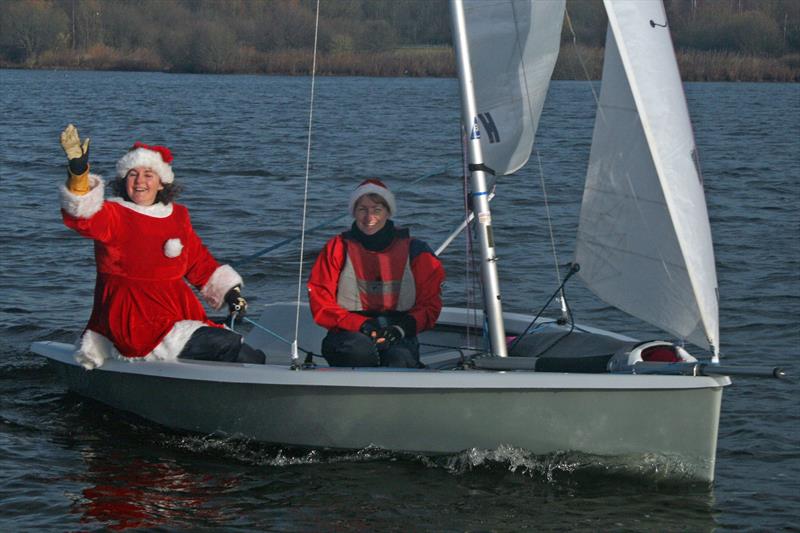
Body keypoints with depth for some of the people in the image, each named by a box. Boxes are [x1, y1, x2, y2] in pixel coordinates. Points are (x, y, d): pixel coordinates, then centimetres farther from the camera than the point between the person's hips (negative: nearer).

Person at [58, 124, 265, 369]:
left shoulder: (178, 216, 15)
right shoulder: (114, 215, -3)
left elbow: (200, 262, 26)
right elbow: (82, 217, -25)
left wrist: (229, 291, 18)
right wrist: (78, 172, -40)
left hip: (181, 318, 6)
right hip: (136, 328, -6)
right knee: (230, 346, -23)